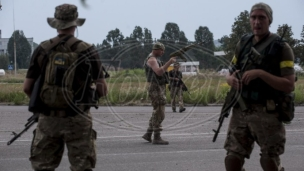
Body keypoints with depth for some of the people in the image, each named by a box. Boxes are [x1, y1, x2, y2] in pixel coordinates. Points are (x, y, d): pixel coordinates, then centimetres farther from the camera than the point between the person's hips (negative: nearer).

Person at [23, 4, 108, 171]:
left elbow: (27, 88, 2)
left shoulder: (42, 49, 0)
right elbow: (102, 90, -6)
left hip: (48, 118, 2)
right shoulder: (87, 50, -6)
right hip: (77, 119, -2)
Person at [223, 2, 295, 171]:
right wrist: (232, 79, -7)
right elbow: (229, 75, 18)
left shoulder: (281, 48, -5)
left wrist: (260, 73, -22)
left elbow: (289, 86, -11)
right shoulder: (243, 44, 12)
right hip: (240, 112, 5)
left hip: (267, 114, -5)